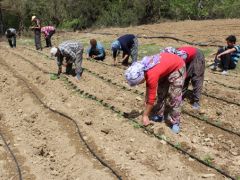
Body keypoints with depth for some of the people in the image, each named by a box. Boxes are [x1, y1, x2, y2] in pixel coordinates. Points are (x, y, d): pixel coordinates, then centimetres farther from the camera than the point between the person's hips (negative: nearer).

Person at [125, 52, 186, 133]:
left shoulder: (152, 75, -35)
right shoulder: (143, 68, -12)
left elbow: (151, 98, -26)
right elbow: (148, 87, 6)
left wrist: (145, 116, -16)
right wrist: (146, 101, 8)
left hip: (178, 67, -9)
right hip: (167, 66, 9)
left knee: (174, 97, -11)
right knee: (161, 92, 11)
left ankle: (175, 123, -2)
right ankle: (160, 116, 23)